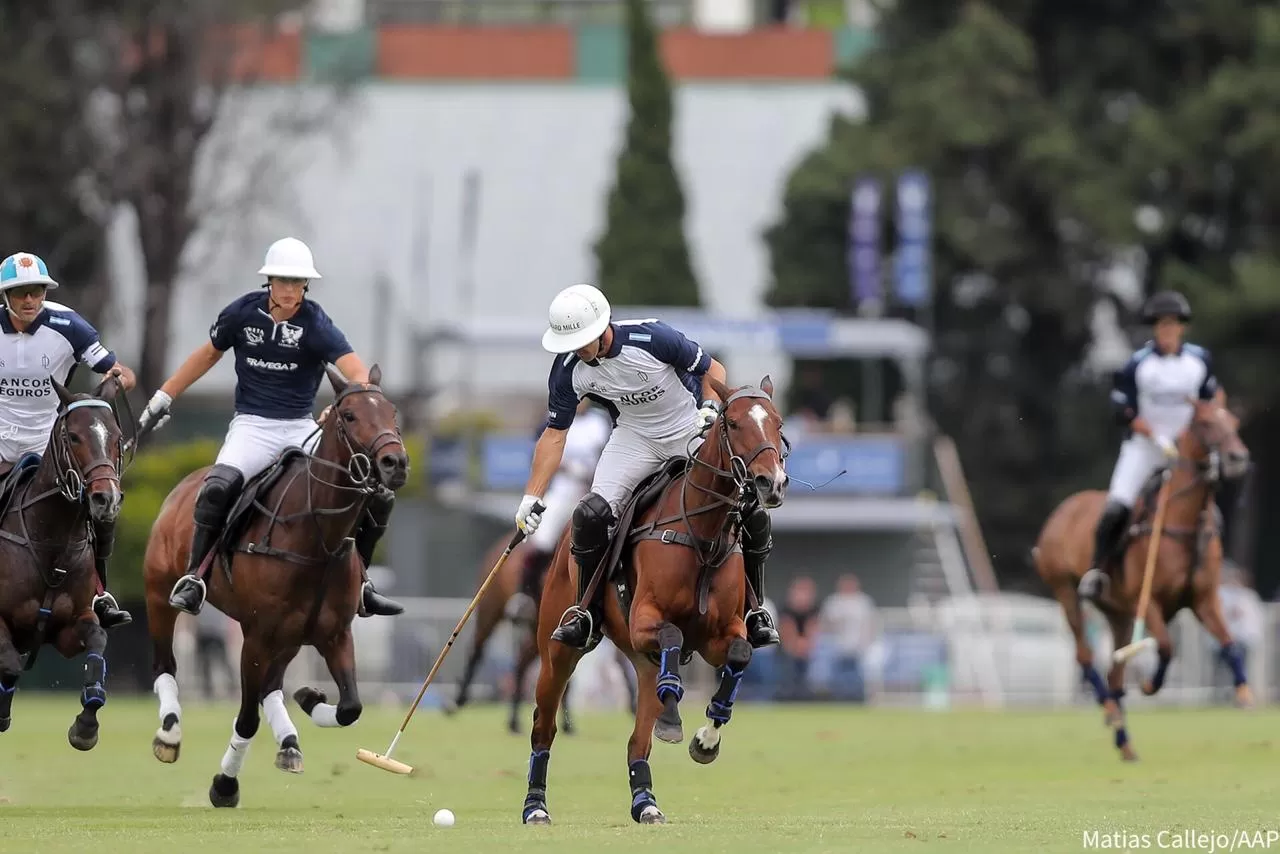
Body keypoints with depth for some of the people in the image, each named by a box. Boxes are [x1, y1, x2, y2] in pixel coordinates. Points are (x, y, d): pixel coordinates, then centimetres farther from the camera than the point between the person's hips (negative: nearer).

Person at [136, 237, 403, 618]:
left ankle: (359, 584, 9)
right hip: (252, 426, -1)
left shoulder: (315, 325, -11)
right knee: (218, 487, -32)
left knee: (378, 496, -10)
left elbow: (358, 374, -25)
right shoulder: (244, 312, -3)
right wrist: (164, 397, 17)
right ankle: (193, 578, -18)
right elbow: (208, 354, 15)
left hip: (301, 428, 1)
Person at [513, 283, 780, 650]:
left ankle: (755, 611, 6)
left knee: (752, 513, -14)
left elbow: (713, 370, -12)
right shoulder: (569, 370, -17)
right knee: (590, 515, -20)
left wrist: (710, 409, -29)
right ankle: (586, 611, -1)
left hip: (692, 430, -2)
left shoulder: (652, 338, -28)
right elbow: (554, 435, -7)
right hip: (635, 437, 2)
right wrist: (532, 497, -12)